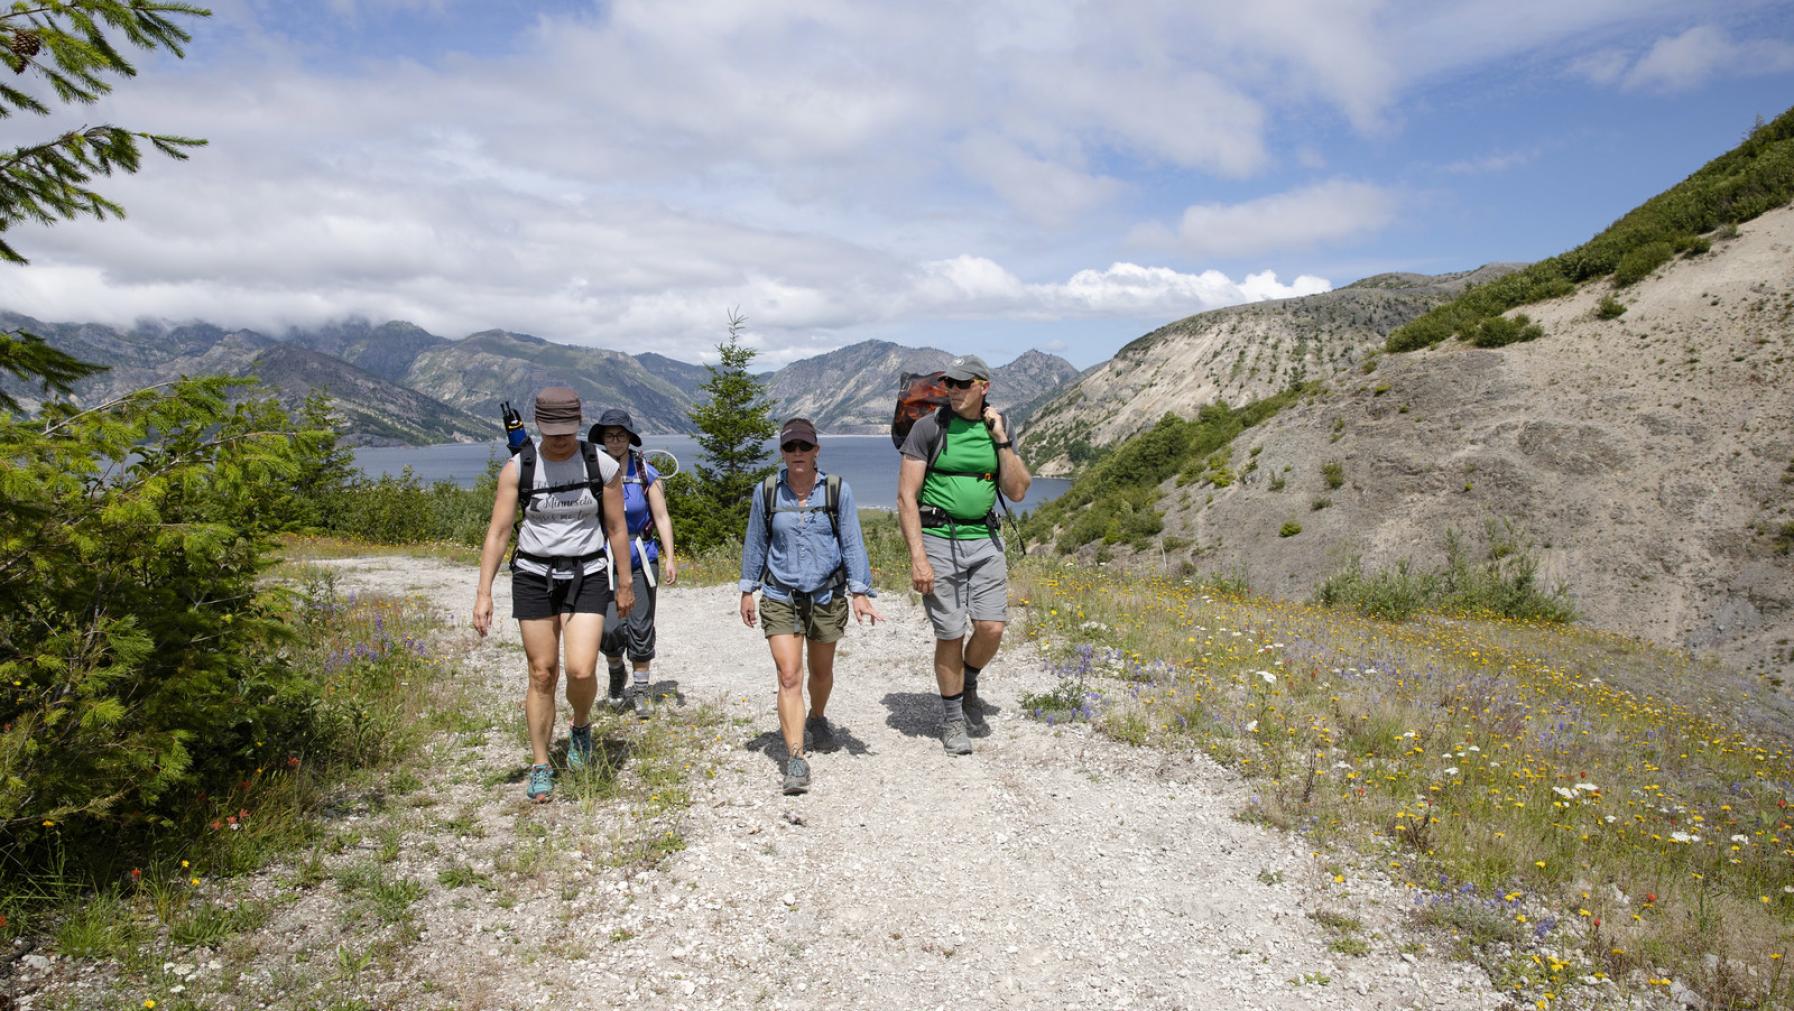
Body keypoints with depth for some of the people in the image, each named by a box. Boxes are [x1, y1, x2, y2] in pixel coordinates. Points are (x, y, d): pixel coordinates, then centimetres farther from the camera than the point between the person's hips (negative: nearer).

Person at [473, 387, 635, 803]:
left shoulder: (603, 466, -7)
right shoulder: (518, 468, -6)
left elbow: (616, 528, 2)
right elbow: (497, 532, -6)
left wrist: (625, 584, 8)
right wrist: (483, 592, -12)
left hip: (586, 577, -1)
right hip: (533, 577, 1)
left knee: (582, 670, -14)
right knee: (542, 673, 5)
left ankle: (581, 726, 20)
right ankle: (540, 767, 20)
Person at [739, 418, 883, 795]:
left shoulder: (837, 490, -5)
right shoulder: (767, 491, -2)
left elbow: (852, 544, -4)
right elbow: (756, 543, 8)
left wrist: (860, 592, -12)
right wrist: (747, 590, 10)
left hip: (827, 596, 1)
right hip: (780, 598, -1)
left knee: (821, 671, 19)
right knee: (789, 676, -12)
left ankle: (817, 718, 48)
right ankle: (795, 758, -11)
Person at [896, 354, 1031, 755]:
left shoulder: (999, 428, 8)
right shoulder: (928, 428, -5)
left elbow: (1017, 492, 4)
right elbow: (906, 497, -8)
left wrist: (1001, 440, -6)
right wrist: (917, 557, -16)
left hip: (985, 541, 3)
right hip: (939, 540, -3)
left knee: (992, 629, -4)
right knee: (950, 636, 1)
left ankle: (968, 687, 28)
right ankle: (952, 719, 21)